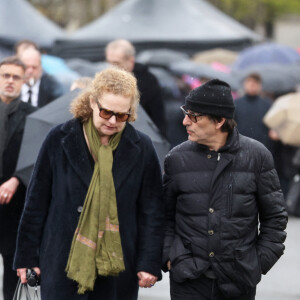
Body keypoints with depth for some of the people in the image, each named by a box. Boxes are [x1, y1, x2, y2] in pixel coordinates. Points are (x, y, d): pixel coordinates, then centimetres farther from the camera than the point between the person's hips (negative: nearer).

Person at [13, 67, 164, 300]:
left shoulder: (141, 148, 3)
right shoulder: (60, 140, 1)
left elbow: (152, 211, 7)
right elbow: (37, 202, 6)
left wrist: (149, 263, 1)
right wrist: (27, 256, 5)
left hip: (117, 268, 1)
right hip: (63, 264, -1)